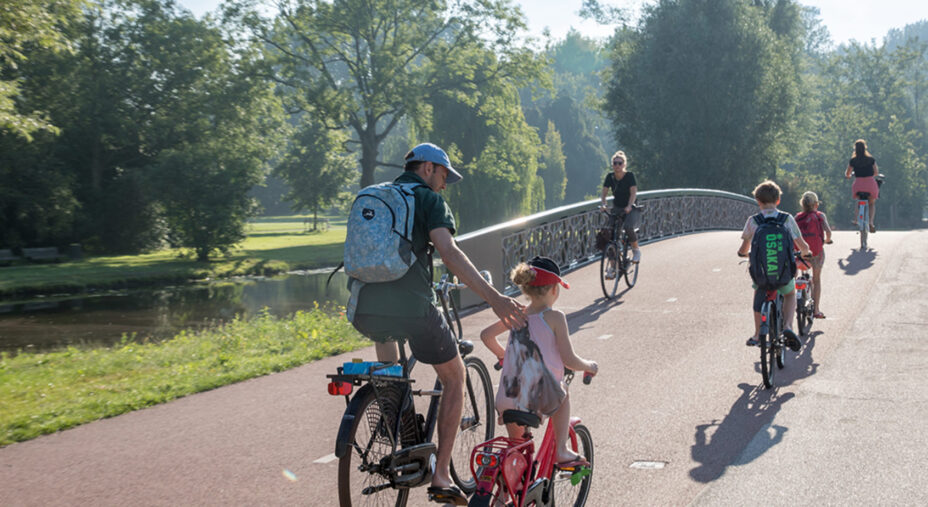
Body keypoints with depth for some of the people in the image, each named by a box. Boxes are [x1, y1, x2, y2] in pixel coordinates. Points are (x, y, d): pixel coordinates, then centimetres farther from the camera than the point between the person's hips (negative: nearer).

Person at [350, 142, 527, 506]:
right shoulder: (429, 199, 2)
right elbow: (447, 251, -16)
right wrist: (493, 297, -22)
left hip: (365, 312, 6)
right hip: (413, 309, -6)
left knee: (384, 333, 40)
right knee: (454, 378, 16)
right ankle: (441, 475, 11)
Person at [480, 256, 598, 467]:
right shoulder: (554, 317, -6)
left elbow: (485, 335, 22)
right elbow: (570, 360, -6)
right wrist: (590, 366, 14)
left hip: (508, 400, 4)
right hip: (541, 398, -3)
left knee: (516, 447, 31)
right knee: (563, 391, 33)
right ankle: (561, 451, 29)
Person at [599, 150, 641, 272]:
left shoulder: (630, 176, -12)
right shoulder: (610, 177, -1)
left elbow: (633, 193, -21)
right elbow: (604, 193, -5)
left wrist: (629, 206, -38)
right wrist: (603, 204, -25)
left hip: (631, 209, -4)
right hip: (617, 208, 4)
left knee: (628, 227, -34)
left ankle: (636, 250, -5)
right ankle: (613, 268, -2)